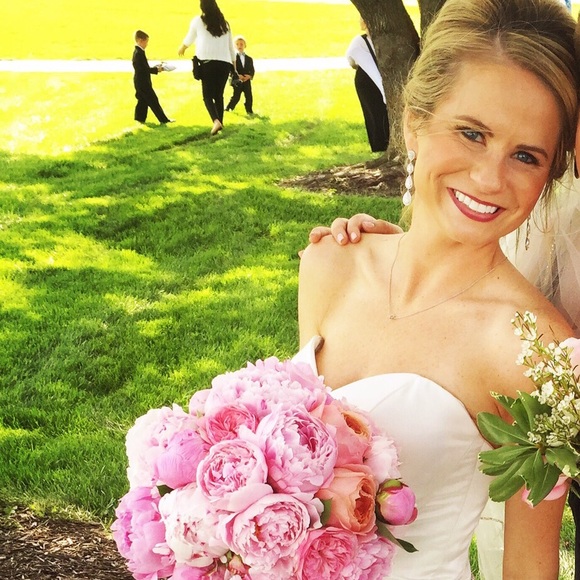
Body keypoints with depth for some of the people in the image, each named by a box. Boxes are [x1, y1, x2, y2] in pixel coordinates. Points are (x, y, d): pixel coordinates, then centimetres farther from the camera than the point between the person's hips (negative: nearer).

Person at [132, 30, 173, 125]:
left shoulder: (137, 52, 12)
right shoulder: (139, 53, -20)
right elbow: (145, 69, -23)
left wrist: (155, 67, 7)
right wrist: (156, 70, -14)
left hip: (140, 82, 10)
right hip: (143, 82, -10)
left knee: (143, 101, 15)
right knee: (153, 100, -6)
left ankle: (139, 119, 19)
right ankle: (163, 120, -3)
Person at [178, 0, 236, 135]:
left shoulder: (198, 21, 5)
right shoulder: (224, 24, 13)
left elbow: (189, 38, 22)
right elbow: (231, 46, 16)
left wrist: (182, 48, 42)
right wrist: (234, 64, 25)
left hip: (208, 63, -3)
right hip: (225, 63, 3)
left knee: (207, 95, -3)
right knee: (219, 95, 14)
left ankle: (216, 121, -26)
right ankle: (220, 123, 13)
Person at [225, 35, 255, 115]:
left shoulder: (249, 59, 12)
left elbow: (252, 70, 9)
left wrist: (249, 75, -12)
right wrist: (238, 76, -22)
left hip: (247, 81, 4)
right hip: (237, 81, -4)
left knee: (249, 96, 2)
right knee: (236, 97, -3)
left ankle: (249, 110, 13)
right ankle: (229, 108, 15)